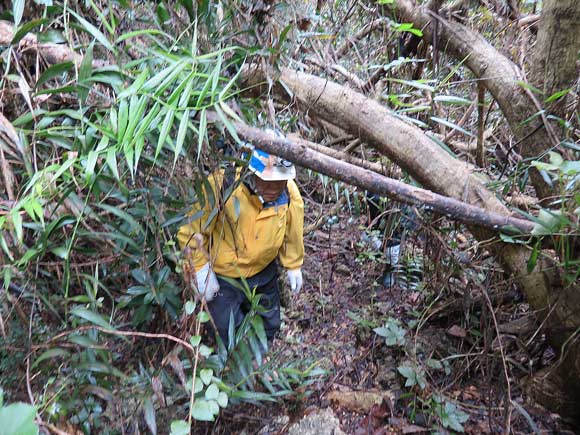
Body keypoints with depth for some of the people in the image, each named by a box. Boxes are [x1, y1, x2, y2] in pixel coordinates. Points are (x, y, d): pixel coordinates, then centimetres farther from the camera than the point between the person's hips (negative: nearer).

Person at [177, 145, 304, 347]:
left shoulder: (289, 194, -19)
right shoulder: (221, 187, -32)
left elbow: (292, 231, 0)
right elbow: (191, 230, -19)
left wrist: (293, 266, 10)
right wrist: (203, 272, -17)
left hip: (263, 271, 4)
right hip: (223, 276, -4)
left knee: (269, 326, 22)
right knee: (229, 332, 2)